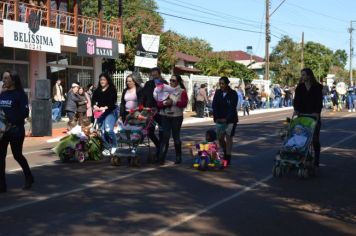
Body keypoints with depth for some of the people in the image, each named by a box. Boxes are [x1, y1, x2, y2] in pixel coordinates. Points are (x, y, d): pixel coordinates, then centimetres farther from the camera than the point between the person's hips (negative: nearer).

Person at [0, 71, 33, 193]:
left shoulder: (20, 94, -7)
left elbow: (24, 113, -13)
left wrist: (12, 122, -21)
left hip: (16, 129, -5)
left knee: (17, 155, 5)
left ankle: (29, 178, 28)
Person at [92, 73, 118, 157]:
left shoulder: (112, 90, -2)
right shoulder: (97, 91, 14)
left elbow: (113, 101, -12)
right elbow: (94, 100, 6)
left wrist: (105, 107, -25)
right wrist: (95, 106, -15)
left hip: (110, 111, -5)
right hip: (100, 113, 5)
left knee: (108, 129, -20)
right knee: (102, 131, 1)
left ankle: (114, 146, 0)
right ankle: (107, 148, 14)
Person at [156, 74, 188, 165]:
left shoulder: (182, 91, 1)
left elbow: (184, 103, -13)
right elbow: (158, 103, 5)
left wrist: (173, 102, -20)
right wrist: (164, 103, -16)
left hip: (177, 117, -2)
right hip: (165, 116, 2)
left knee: (176, 137, 6)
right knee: (165, 136, -2)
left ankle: (178, 157, 17)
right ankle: (161, 158, -4)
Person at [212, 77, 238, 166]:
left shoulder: (233, 94, -8)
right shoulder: (218, 93, 3)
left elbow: (232, 108, -13)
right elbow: (214, 105, 0)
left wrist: (226, 119, -20)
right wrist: (216, 117, -11)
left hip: (230, 120, -4)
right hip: (219, 120, 4)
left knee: (228, 137, -4)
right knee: (220, 138, 4)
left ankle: (228, 157, 3)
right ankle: (225, 151, 29)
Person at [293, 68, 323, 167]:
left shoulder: (317, 87, -1)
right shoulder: (300, 87, 7)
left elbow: (319, 101, -8)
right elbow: (296, 99, -1)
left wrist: (317, 112, -23)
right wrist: (296, 109, -18)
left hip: (314, 115, -2)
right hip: (302, 114, 2)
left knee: (315, 139, 1)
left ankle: (316, 161, 6)